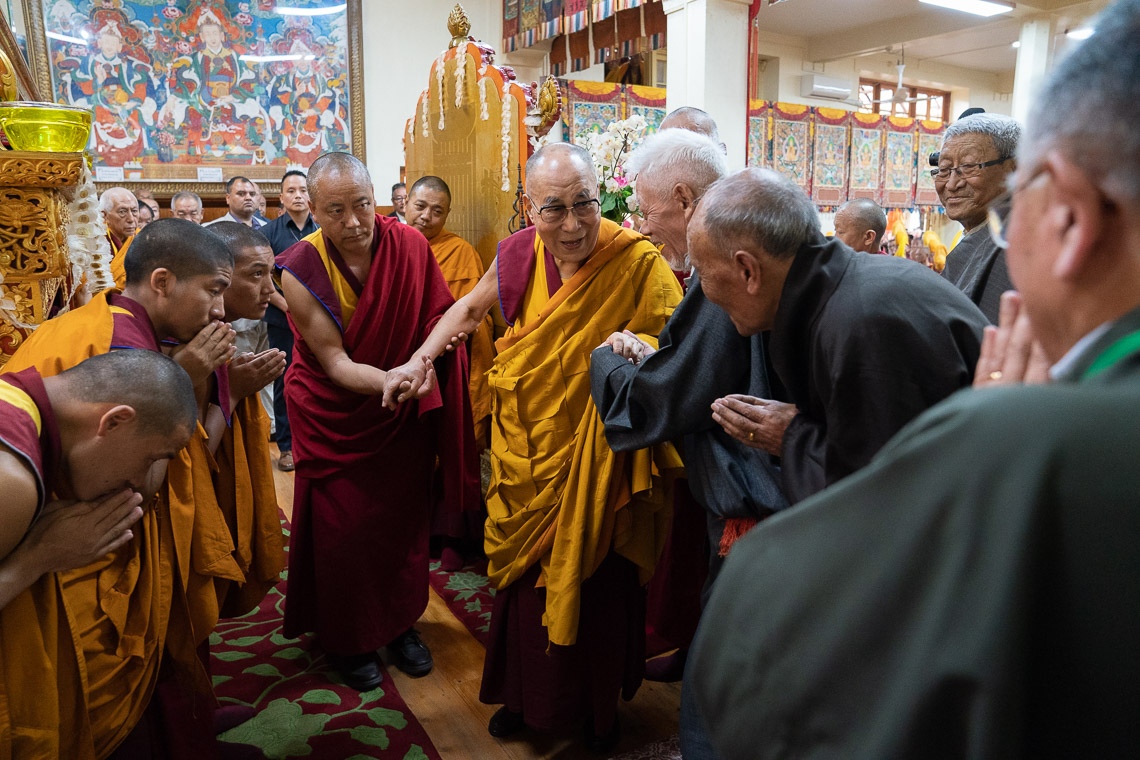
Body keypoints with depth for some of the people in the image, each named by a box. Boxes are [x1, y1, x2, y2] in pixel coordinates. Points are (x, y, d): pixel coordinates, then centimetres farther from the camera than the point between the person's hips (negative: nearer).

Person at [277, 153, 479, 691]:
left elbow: (440, 316, -5)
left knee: (404, 518, 12)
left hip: (405, 412, 2)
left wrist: (420, 363, -24)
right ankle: (346, 639, 30)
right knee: (341, 529, 5)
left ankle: (400, 623, 35)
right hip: (334, 418, -2)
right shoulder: (300, 271, -20)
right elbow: (334, 363, -22)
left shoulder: (410, 245, -13)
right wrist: (391, 380, -40)